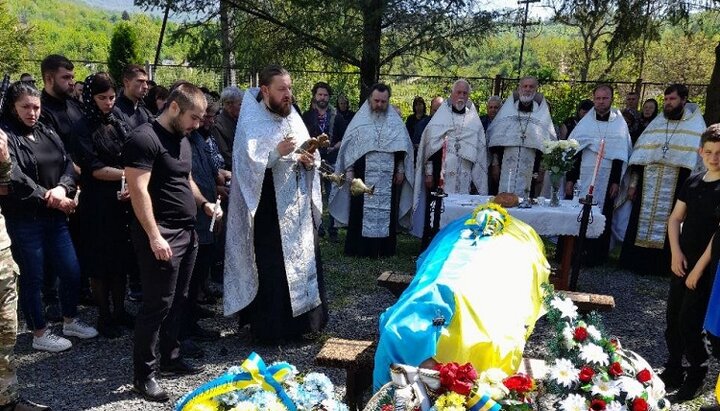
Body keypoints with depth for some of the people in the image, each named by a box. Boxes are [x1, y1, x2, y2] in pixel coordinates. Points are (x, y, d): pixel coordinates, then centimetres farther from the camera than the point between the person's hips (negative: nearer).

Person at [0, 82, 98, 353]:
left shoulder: (48, 134, 10)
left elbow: (68, 166, 3)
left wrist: (61, 189, -16)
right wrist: (47, 196, -18)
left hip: (55, 217, 6)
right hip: (23, 220, -6)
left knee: (71, 270, 12)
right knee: (32, 277, 6)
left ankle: (70, 322, 32)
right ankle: (39, 334, 21)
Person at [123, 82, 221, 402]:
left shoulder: (182, 139, 14)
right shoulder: (145, 138, -14)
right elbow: (138, 190, -20)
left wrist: (203, 203, 12)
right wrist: (154, 237, -23)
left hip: (187, 232, 9)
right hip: (162, 236, -9)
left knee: (177, 301, 16)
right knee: (157, 305, -4)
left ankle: (170, 358, 30)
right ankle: (143, 375, 8)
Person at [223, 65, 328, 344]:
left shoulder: (293, 117, 11)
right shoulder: (251, 122, -8)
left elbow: (309, 154, 14)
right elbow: (248, 163, -17)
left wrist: (309, 160, -9)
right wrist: (277, 152, -29)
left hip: (298, 205, 6)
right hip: (269, 208, -6)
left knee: (304, 260, 9)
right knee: (270, 267, -2)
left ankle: (303, 320, 22)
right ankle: (270, 328, 11)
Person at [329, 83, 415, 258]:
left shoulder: (396, 122, 7)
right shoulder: (360, 120, 3)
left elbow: (403, 148, 9)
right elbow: (349, 145, 3)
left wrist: (401, 170, 2)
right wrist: (349, 170, -2)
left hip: (389, 177, 1)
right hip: (364, 176, -1)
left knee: (387, 212, 3)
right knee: (361, 211, 0)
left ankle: (385, 248, 11)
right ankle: (361, 248, 7)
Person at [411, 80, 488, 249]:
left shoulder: (475, 122, 10)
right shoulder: (440, 118, 6)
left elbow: (479, 152, 9)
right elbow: (430, 146, 3)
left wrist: (475, 179, 3)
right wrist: (429, 173, -3)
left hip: (463, 178, 1)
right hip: (440, 175, -1)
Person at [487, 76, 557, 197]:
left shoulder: (542, 111, 8)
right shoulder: (508, 108, 10)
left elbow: (547, 142, 5)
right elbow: (496, 137, 8)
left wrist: (542, 170, 0)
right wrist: (495, 163, 2)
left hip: (530, 168, 0)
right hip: (507, 164, 0)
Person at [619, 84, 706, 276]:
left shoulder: (696, 125, 3)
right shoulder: (656, 123, 11)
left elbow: (699, 159, -2)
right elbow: (639, 156, 9)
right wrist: (632, 184, 4)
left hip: (676, 188, -3)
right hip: (648, 187, 3)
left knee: (667, 227, 2)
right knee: (641, 224, 6)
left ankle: (662, 265, 12)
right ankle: (637, 262, 17)